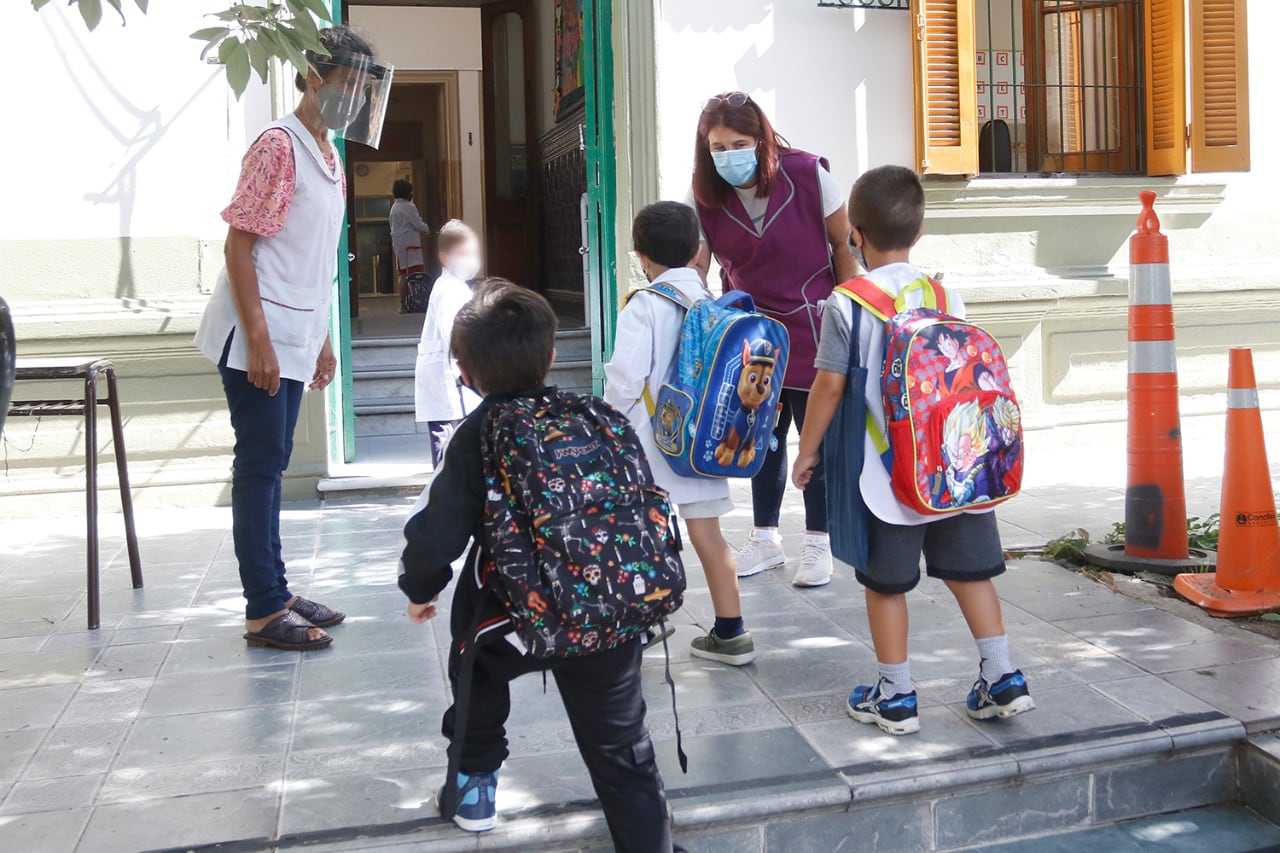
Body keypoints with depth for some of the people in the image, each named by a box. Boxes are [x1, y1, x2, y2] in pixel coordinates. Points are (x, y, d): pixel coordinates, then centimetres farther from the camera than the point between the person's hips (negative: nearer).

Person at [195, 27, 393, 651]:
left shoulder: (329, 158, 16)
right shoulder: (280, 146, -12)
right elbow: (239, 245, -16)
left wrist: (320, 340, 19)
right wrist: (259, 340, -21)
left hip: (294, 337, 9)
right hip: (258, 337, -9)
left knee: (271, 463, 13)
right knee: (260, 465, -4)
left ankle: (275, 592, 21)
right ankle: (264, 611, 2)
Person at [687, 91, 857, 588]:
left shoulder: (808, 175, -15)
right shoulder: (704, 198, -7)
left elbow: (844, 245, -6)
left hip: (812, 328, -3)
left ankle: (817, 545, 14)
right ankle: (765, 540, 25)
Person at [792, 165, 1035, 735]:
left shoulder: (846, 303, -10)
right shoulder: (947, 295, 3)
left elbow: (830, 385, -9)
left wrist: (807, 451, 3)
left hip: (886, 474, -4)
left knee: (885, 584, 8)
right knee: (969, 570, 15)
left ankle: (896, 696, 17)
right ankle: (1002, 679, 18)